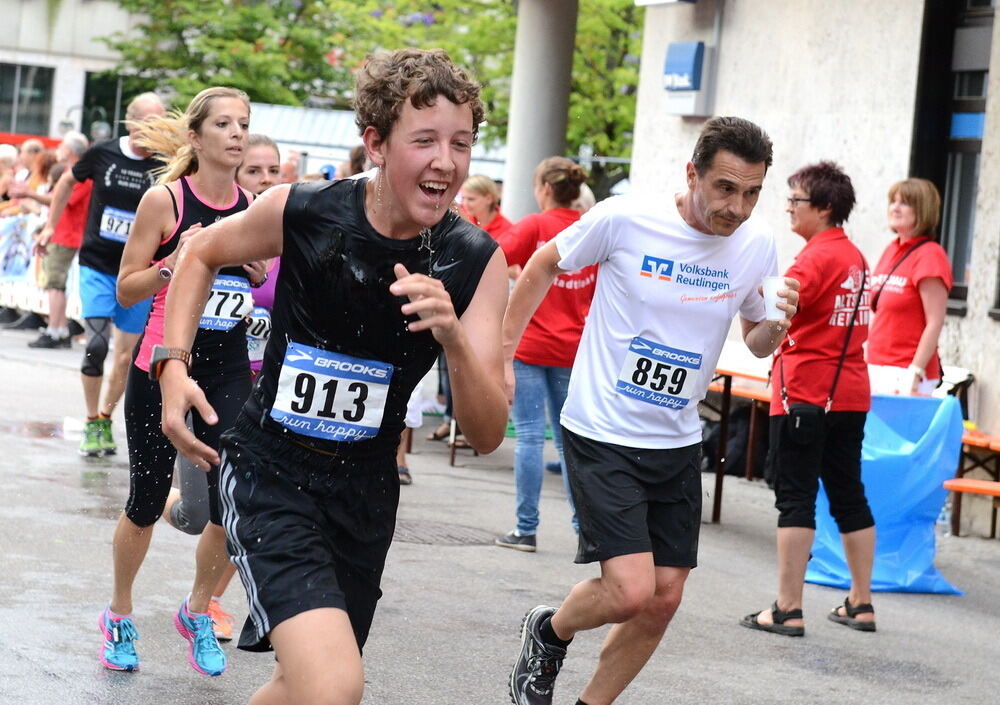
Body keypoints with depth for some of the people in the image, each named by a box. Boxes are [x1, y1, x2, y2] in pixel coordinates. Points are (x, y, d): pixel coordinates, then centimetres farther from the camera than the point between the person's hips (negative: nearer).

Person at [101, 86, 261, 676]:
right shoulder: (166, 199, -9)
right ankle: (120, 615, 30)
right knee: (147, 502, 6)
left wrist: (261, 272, -4)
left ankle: (198, 611, 20)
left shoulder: (256, 207, 3)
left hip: (230, 368, 3)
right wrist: (175, 262, -21)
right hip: (163, 362, -3)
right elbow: (127, 290, -5)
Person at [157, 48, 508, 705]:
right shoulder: (301, 211, -15)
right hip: (271, 472, -4)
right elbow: (203, 254, 7)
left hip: (366, 490, 4)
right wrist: (173, 366, -5)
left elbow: (487, 435, -15)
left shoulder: (477, 262, -12)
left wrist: (454, 338, -32)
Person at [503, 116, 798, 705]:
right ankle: (550, 633, 17)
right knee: (631, 591, -16)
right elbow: (544, 265, 2)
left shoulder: (757, 245, -3)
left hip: (678, 445, 5)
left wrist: (776, 326, -12)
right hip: (603, 435, -5)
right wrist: (501, 355, 2)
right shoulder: (626, 219, -16)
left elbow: (757, 343, 12)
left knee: (665, 598, 6)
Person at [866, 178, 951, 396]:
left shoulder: (929, 255, -10)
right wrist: (867, 365, 15)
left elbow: (935, 323, -14)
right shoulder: (890, 251, 13)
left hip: (903, 372, -8)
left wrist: (914, 374, -18)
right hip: (876, 368, 8)